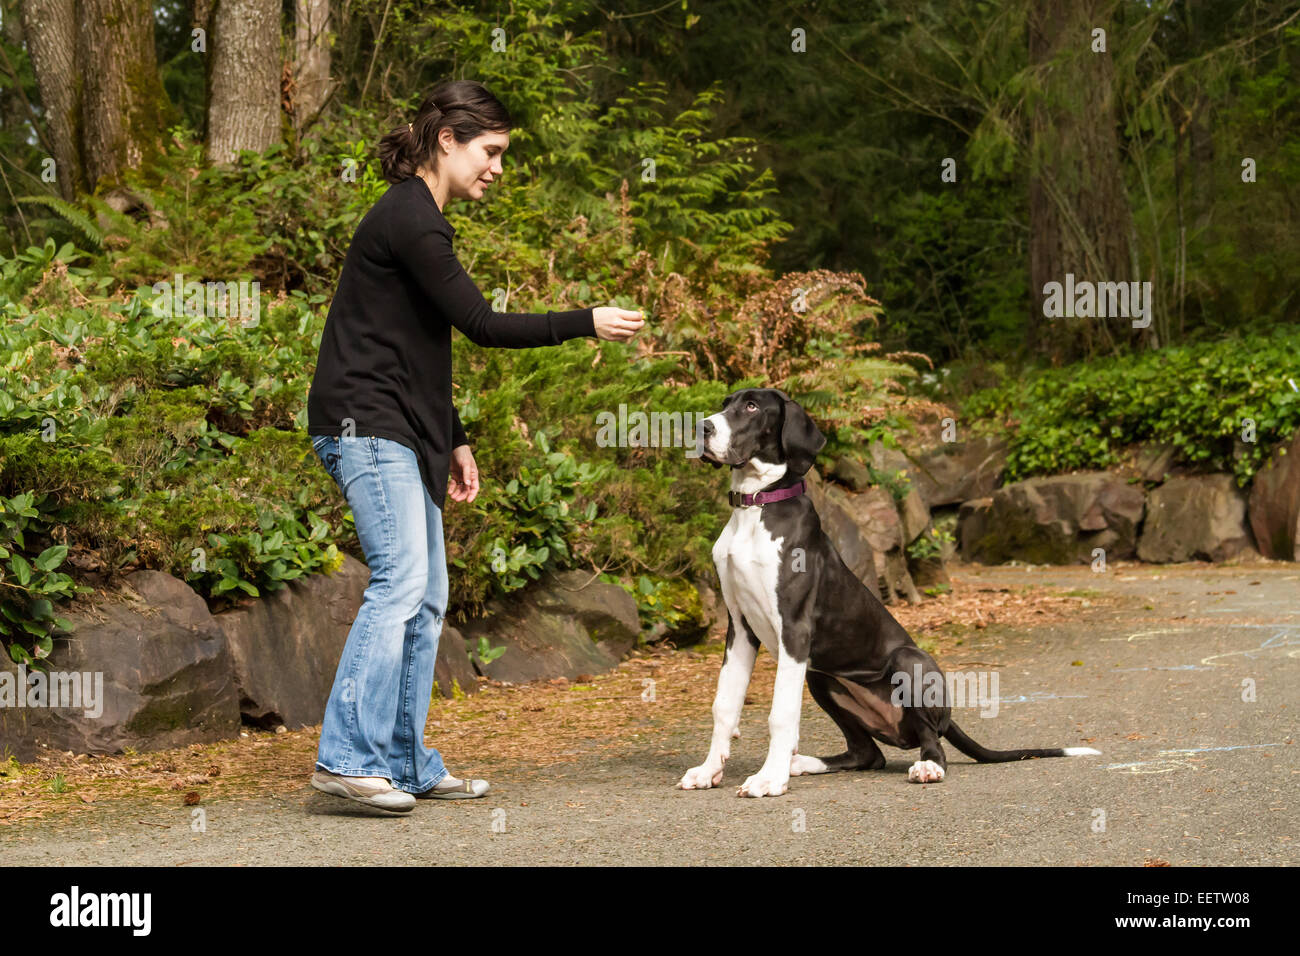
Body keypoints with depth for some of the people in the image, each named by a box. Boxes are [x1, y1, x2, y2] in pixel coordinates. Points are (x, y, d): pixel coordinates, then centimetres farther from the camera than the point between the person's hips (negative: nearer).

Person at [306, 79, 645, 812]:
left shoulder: (422, 219, 19)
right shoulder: (408, 219, -13)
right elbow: (480, 324, -16)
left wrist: (453, 441, 21)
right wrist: (586, 324, -12)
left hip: (398, 432, 10)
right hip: (365, 423, -10)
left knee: (426, 598, 8)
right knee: (400, 581, -17)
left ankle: (408, 764, 11)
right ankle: (348, 758, -17)